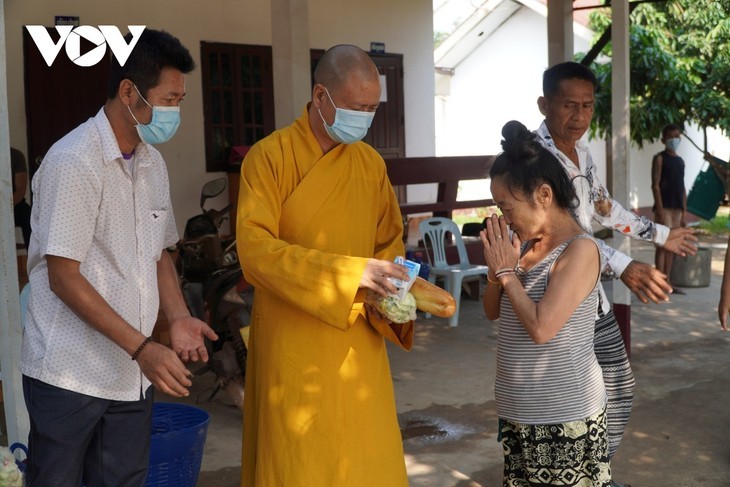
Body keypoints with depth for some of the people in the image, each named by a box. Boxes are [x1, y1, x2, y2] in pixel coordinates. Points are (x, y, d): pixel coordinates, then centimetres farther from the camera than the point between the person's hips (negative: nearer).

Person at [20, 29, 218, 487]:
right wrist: (142, 347, -19)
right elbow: (63, 277, -17)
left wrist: (178, 317, -1)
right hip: (70, 375, -6)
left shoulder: (153, 162, 8)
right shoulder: (73, 162, -16)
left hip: (132, 373, 7)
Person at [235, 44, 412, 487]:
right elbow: (255, 247, -19)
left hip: (358, 341, 4)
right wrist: (348, 271, -27)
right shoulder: (270, 157, -9)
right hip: (292, 343, -4)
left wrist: (389, 290, -8)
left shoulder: (372, 163, 6)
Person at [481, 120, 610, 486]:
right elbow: (493, 312, 12)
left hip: (565, 415, -8)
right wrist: (495, 271, -6)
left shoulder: (580, 249, -18)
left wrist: (506, 271, -15)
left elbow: (541, 328, -25)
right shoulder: (527, 244, 5)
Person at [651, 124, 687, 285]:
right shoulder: (659, 158, -2)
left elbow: (682, 188, 18)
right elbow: (655, 185, -10)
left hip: (677, 209, 7)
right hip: (664, 208, -7)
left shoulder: (680, 161, 18)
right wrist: (660, 210, -18)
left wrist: (684, 214, 14)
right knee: (663, 246, -8)